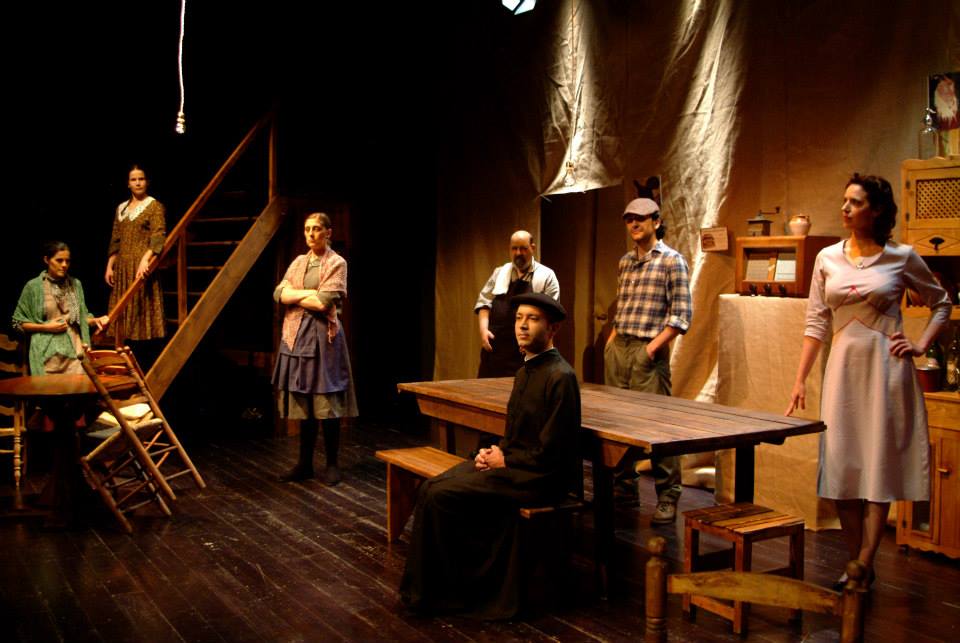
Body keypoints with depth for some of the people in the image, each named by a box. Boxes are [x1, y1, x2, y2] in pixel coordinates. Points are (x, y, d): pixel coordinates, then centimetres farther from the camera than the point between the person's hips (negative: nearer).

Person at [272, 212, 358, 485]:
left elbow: (324, 302, -13)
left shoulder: (336, 263, -2)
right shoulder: (298, 262, 15)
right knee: (303, 403, 7)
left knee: (327, 403, -4)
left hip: (323, 335, -5)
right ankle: (304, 463, 15)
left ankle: (332, 464, 6)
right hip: (296, 333, 5)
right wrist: (309, 293, -9)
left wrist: (295, 296, -1)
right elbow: (279, 293, 3)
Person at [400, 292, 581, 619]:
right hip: (511, 463, 9)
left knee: (441, 496, -18)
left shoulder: (560, 377, -17)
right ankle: (429, 587, 1)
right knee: (430, 488, -5)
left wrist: (505, 460, -10)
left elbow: (551, 452, -19)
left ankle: (454, 590, 1)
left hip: (539, 477, -9)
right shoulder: (526, 371, 13)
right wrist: (495, 451, 2)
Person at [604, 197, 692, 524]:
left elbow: (682, 314, -8)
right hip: (617, 349, 7)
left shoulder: (672, 260, -3)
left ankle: (667, 497, 1)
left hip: (648, 352, -7)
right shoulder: (625, 261, 17)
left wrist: (653, 346, -15)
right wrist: (611, 339, 11)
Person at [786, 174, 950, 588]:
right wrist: (800, 380, 4)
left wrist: (920, 346, -1)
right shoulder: (827, 259, 6)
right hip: (843, 366, 3)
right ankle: (856, 565, 17)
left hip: (885, 366, -3)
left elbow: (941, 304, 12)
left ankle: (863, 568, 6)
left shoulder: (902, 258, -1)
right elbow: (816, 323, 7)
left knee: (880, 465, 0)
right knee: (842, 466, 4)